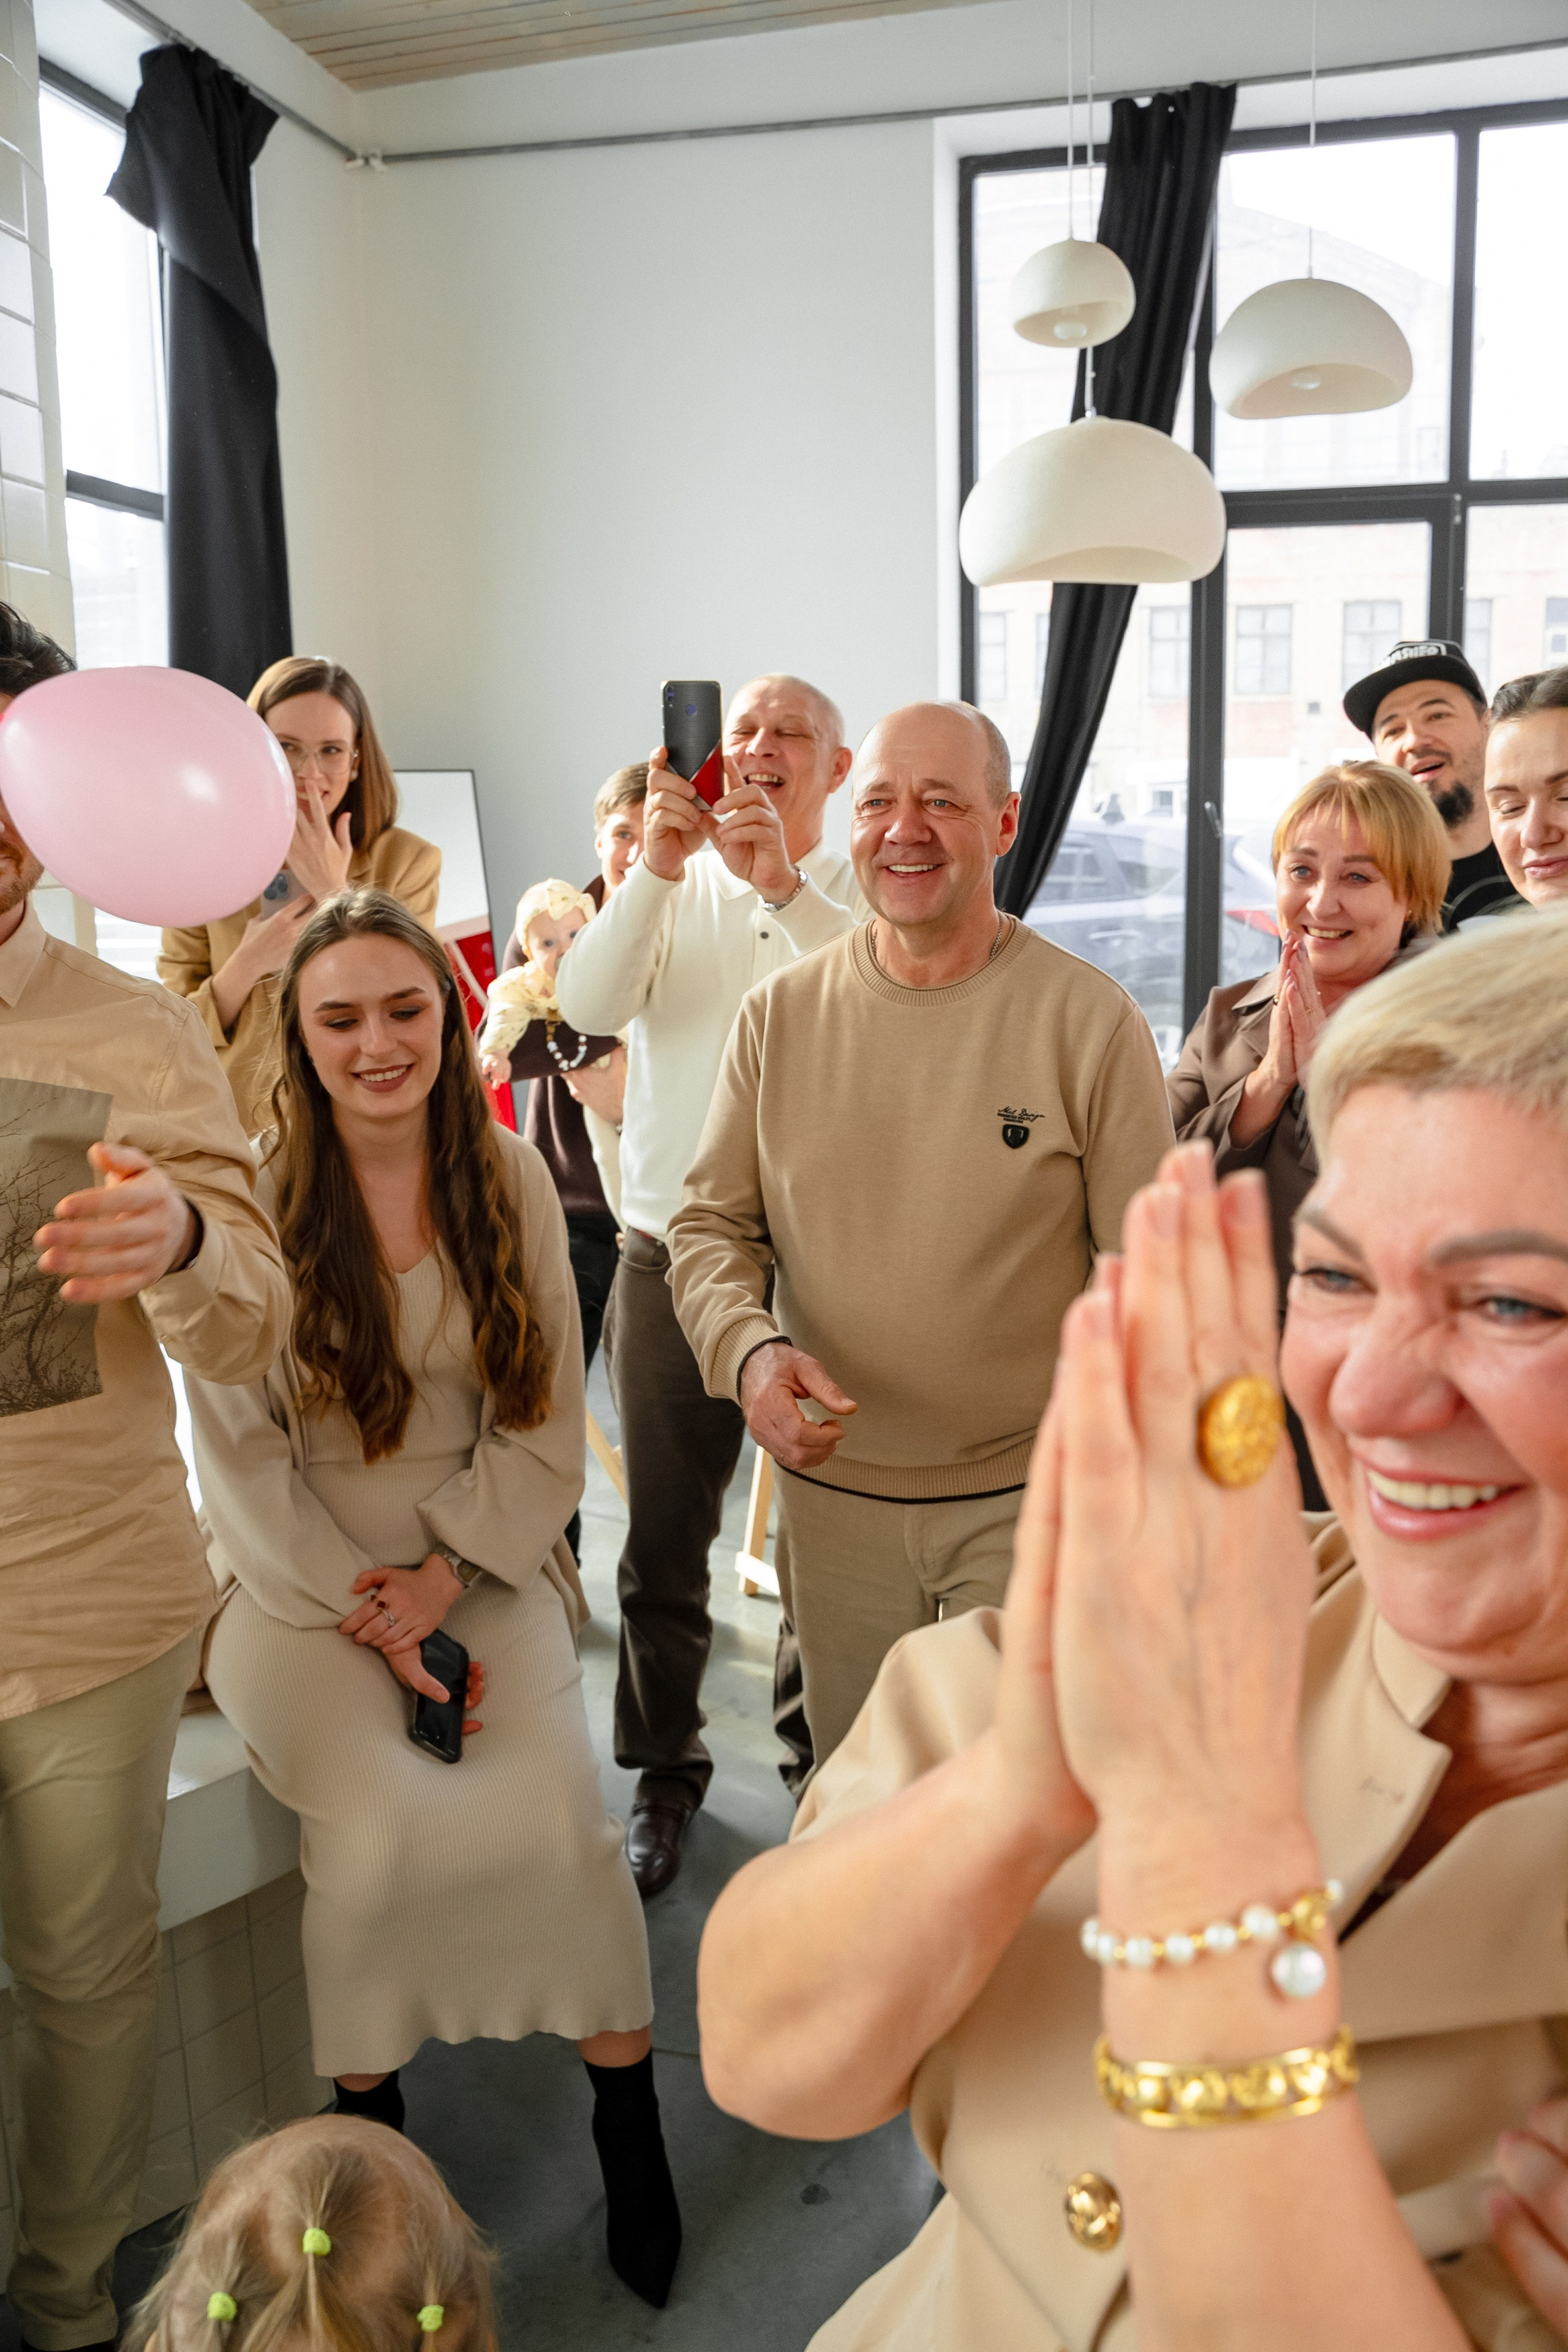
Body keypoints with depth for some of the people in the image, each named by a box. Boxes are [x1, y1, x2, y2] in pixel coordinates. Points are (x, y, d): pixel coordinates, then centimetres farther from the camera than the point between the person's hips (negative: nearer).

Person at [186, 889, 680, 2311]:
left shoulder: (511, 1182, 1)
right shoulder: (253, 1195, -6)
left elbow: (546, 1420, 2)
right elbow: (238, 1451, -5)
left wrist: (447, 1573, -10)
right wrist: (357, 1612, -13)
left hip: (486, 1558, 2)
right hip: (298, 1577, -1)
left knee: (557, 1812, -19)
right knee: (376, 1830, -23)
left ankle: (628, 2105, 4)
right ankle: (368, 2113, 5)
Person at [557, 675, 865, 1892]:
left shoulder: (861, 891, 4)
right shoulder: (671, 888, 9)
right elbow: (589, 1004, -8)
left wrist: (786, 884, -25)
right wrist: (657, 868, -19)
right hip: (672, 1247, 1)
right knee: (665, 1532, 9)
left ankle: (821, 1758, 33)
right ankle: (665, 1775, 27)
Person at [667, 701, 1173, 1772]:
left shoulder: (1091, 1021, -8)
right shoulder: (780, 1014, 0)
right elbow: (711, 1225, 4)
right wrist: (751, 1349, -16)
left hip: (1029, 1493, -3)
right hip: (831, 1485, 3)